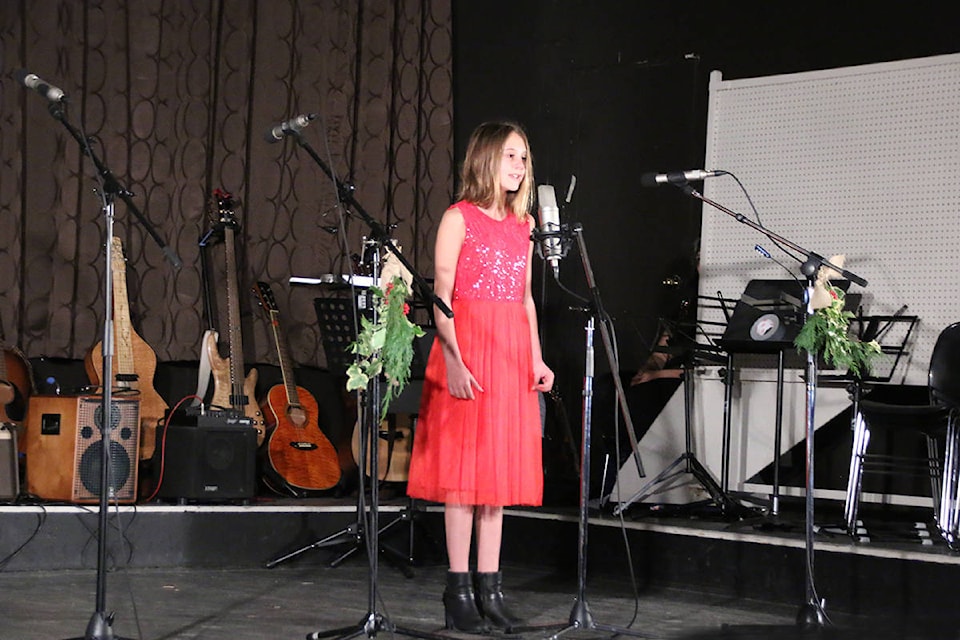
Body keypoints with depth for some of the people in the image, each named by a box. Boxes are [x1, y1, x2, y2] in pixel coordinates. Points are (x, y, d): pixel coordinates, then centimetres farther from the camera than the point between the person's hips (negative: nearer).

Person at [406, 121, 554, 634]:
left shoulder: (522, 224, 16)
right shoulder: (459, 218, -2)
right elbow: (442, 294, -8)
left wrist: (537, 360, 9)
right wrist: (453, 359, -17)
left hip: (512, 352, 6)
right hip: (468, 346, -6)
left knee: (501, 467, 6)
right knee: (464, 466, -5)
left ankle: (489, 588, 11)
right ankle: (459, 591, -1)